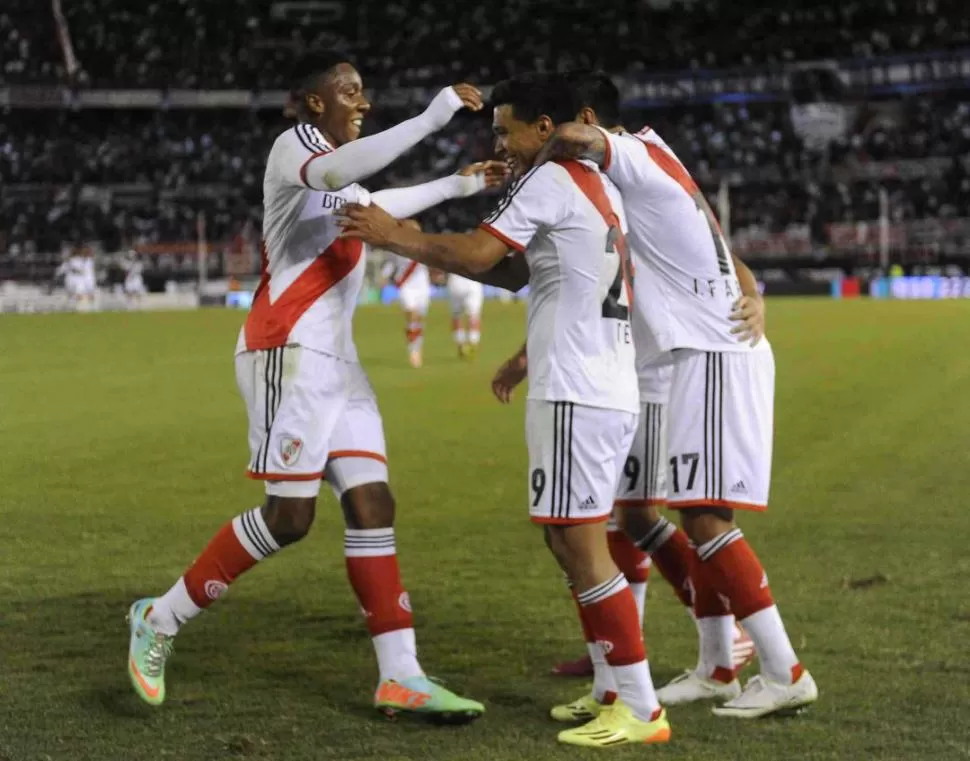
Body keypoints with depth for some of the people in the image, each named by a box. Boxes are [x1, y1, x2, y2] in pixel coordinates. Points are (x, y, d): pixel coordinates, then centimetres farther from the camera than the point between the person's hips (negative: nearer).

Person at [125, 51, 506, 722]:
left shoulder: (335, 166, 22)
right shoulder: (294, 147, -6)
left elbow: (373, 204, 45)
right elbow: (338, 172, -31)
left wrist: (458, 185, 46)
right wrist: (432, 117, -31)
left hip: (336, 359, 9)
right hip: (291, 353, -9)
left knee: (373, 505, 1)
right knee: (289, 517, -11)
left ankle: (401, 675, 0)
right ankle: (162, 618, 3)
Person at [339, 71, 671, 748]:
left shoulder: (550, 181, -9)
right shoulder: (600, 187, 19)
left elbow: (475, 254, -16)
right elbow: (515, 273, 24)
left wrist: (393, 235, -2)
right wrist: (414, 243, 18)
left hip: (576, 396, -10)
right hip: (611, 391, 10)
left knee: (582, 548, -7)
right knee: (573, 543, 15)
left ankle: (642, 710, -6)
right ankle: (615, 688, 18)